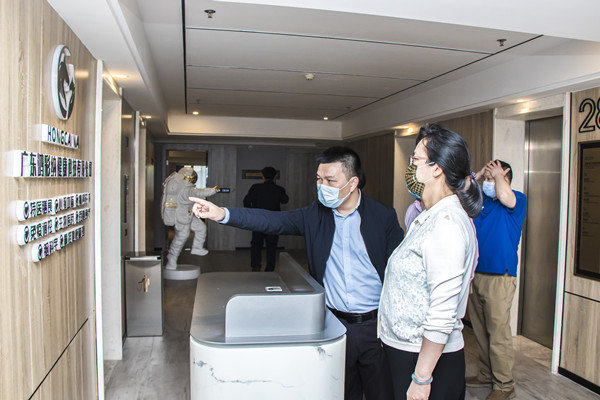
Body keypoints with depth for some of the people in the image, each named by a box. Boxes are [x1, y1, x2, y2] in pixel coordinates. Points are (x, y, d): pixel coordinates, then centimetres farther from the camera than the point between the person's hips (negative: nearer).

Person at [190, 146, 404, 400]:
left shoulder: (384, 217, -7)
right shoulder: (316, 214, -1)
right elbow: (273, 221, -12)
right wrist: (222, 214, -24)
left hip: (375, 325, -2)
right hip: (335, 324, 2)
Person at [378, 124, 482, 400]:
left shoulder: (447, 224, -22)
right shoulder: (429, 217, 10)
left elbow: (443, 314, -25)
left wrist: (421, 378, -21)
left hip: (429, 357, -9)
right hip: (405, 350, 9)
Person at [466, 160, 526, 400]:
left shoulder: (518, 199, -5)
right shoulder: (482, 200, 13)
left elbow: (505, 197, -27)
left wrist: (497, 174, -10)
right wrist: (479, 174, 4)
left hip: (500, 278, -7)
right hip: (477, 275, 7)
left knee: (498, 334, -1)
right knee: (480, 331, 15)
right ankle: (486, 376, 29)